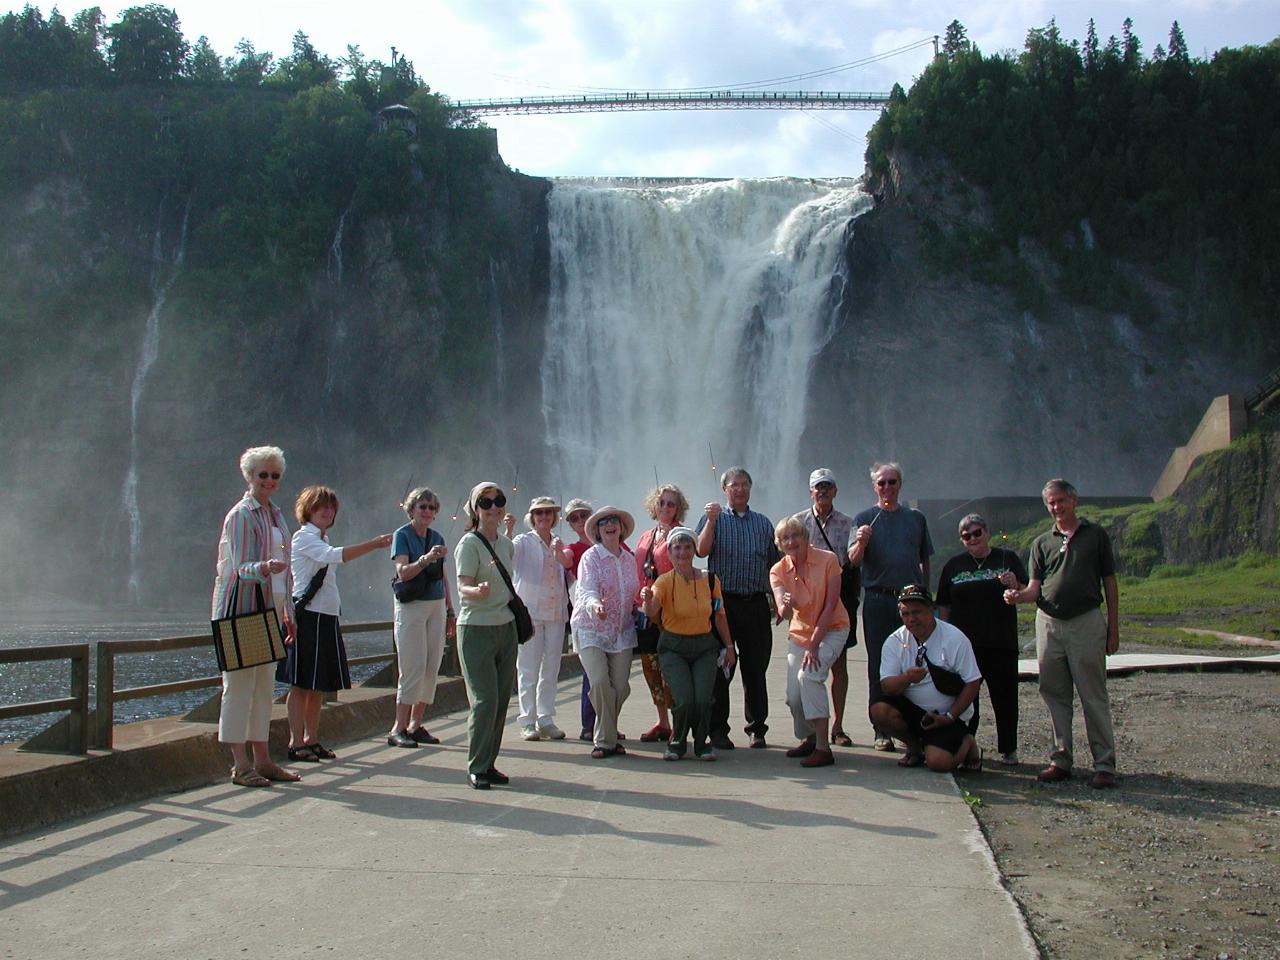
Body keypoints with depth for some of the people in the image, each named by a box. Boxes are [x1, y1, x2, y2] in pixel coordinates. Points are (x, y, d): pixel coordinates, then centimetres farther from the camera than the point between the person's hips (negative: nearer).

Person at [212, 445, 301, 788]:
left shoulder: (276, 514, 16)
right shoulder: (240, 515, -8)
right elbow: (241, 567, -16)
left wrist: (287, 612, 20)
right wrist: (264, 567, -36)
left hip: (269, 608, 8)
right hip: (242, 606, -8)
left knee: (265, 685, 10)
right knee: (240, 684, -7)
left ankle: (261, 759, 16)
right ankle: (241, 765, -4)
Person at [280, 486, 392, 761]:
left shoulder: (322, 539, 20)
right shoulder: (303, 537, -9)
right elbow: (335, 556, -27)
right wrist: (374, 544, -35)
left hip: (327, 617, 9)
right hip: (307, 616, -9)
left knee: (319, 683, 10)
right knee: (301, 683, -4)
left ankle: (312, 739, 17)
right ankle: (296, 743, 0)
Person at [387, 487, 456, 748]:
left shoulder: (437, 538, 13)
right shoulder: (403, 535, -3)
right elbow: (403, 572, -15)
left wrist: (450, 612, 17)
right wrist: (426, 559, -30)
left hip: (436, 607, 6)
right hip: (411, 606, -6)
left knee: (432, 669, 4)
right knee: (413, 669, -10)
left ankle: (416, 725, 11)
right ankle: (398, 729, -5)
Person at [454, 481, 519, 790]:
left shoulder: (506, 544, 11)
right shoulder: (469, 543, -10)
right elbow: (463, 587, -19)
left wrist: (522, 618, 17)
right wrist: (477, 592, -41)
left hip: (505, 627, 7)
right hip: (476, 628, -7)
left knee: (501, 700, 6)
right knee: (485, 701, -10)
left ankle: (489, 764, 16)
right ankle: (476, 768, 1)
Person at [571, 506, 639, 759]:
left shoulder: (629, 559, 10)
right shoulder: (590, 558, -7)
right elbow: (588, 589, -23)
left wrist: (638, 612, 2)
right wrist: (595, 605, -43)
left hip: (622, 631, 5)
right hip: (591, 630, -5)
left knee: (621, 686, -4)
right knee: (600, 683, -18)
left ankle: (605, 736, 16)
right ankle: (606, 740, -3)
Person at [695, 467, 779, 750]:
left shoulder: (763, 523, 15)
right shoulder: (713, 518, 7)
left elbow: (774, 564, 18)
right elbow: (701, 551, -9)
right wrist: (712, 520, -20)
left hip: (756, 604, 3)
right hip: (723, 602, -2)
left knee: (756, 669, 6)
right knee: (720, 668, 0)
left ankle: (757, 728, 15)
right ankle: (718, 730, 7)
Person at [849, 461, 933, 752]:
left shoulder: (916, 518, 14)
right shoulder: (865, 519, 6)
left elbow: (924, 561, 19)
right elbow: (853, 560, -6)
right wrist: (861, 543, -26)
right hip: (878, 600, -2)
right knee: (879, 666, 1)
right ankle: (881, 730, 7)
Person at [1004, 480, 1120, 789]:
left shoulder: (1096, 535, 6)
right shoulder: (1041, 543, 13)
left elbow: (1110, 583, 6)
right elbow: (1035, 588, 6)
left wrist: (1113, 628, 2)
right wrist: (1017, 596, -17)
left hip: (1087, 622, -3)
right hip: (1049, 623, 3)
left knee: (1094, 696, -2)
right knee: (1055, 696, 7)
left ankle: (1104, 764, 3)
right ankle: (1060, 760, 15)